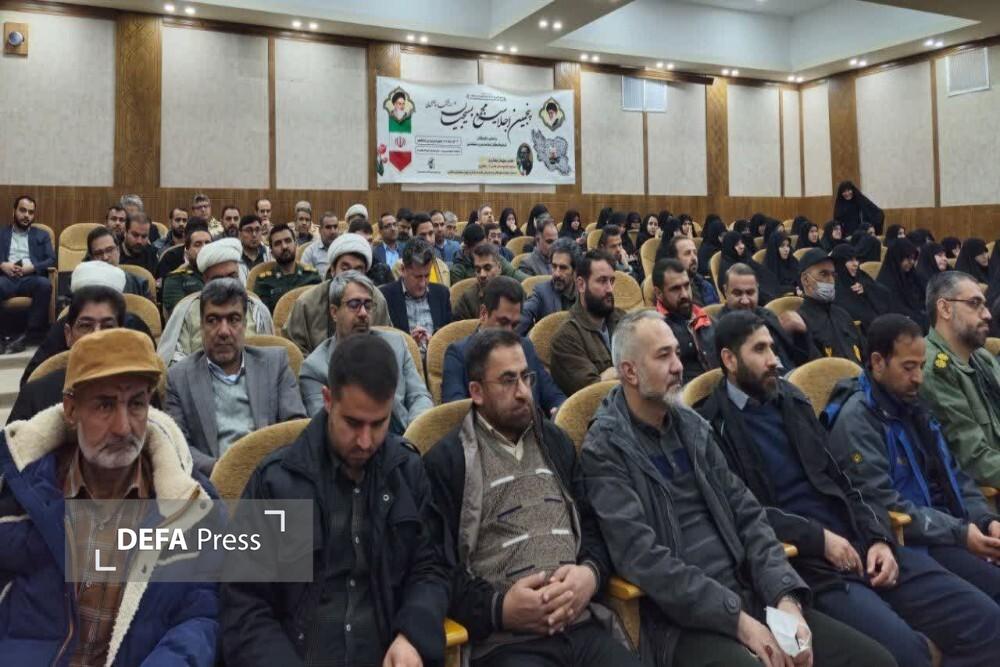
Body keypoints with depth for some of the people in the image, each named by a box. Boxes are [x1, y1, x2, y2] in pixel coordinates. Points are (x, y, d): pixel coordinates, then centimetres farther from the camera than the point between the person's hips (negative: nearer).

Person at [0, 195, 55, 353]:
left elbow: (52, 260, 10)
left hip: (30, 278, 0)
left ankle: (31, 333, -30)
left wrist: (32, 267, -9)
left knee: (45, 284, -36)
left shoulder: (42, 235, 24)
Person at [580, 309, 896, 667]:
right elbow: (642, 557, -17)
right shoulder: (604, 448, -9)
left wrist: (786, 597, -6)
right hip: (682, 619, -6)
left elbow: (748, 515, 8)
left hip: (750, 594, 6)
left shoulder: (692, 425, 11)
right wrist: (738, 619, -18)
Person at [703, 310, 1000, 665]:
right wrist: (819, 538, -17)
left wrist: (878, 538, 0)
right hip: (805, 563, -7)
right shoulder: (713, 426, -8)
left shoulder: (791, 399, 14)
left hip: (858, 542, 7)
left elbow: (839, 479, 15)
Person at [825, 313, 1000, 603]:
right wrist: (960, 534, -19)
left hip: (949, 525, 8)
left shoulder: (911, 403, 13)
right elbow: (881, 504, -20)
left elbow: (951, 474, 18)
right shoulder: (856, 419, -14)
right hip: (910, 542, -8)